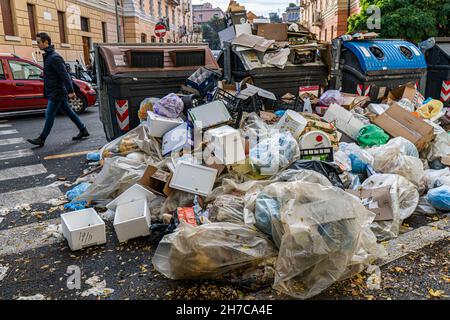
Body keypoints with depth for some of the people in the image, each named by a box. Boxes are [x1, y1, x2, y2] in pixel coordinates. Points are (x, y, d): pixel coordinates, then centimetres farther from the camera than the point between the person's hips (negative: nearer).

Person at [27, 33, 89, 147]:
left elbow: (65, 75, -21)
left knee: (49, 115, -4)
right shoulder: (48, 56, 14)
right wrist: (70, 90, 19)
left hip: (57, 92, -10)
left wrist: (70, 91, -22)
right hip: (53, 92, 10)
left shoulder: (54, 57, -17)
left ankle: (41, 139, 3)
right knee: (68, 112, 14)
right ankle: (83, 130, 20)